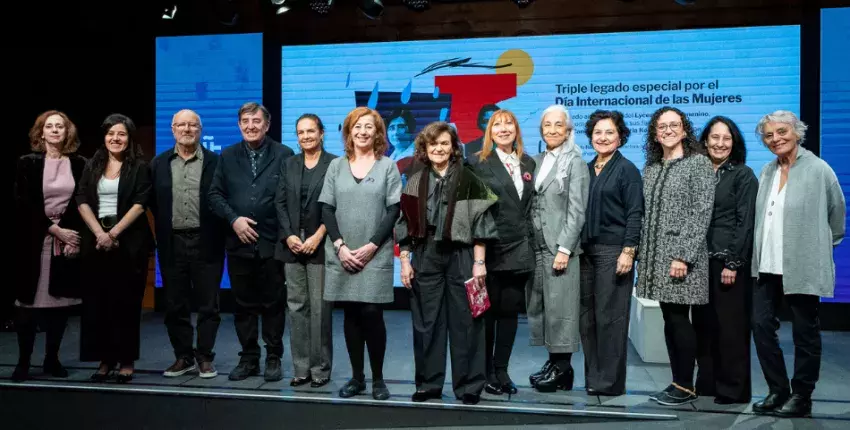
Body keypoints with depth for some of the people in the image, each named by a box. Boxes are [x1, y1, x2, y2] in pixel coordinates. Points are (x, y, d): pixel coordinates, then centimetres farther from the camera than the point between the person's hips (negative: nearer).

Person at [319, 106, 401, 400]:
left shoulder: (387, 166, 5)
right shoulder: (336, 166, 9)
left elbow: (394, 210, -2)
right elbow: (326, 209, 5)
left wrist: (372, 246, -11)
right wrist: (340, 246, -8)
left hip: (376, 254, -2)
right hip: (341, 255, 2)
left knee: (371, 314, -5)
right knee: (351, 315, 6)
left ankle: (378, 379, 8)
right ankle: (357, 377, 17)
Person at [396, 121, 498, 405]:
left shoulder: (468, 179, 1)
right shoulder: (415, 182, 9)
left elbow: (480, 222, -2)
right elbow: (405, 224, 9)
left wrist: (479, 262, -8)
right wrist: (404, 261, 2)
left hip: (461, 257, -2)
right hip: (426, 258, 2)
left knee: (464, 323, 1)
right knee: (426, 323, 6)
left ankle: (469, 386, 11)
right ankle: (428, 384, 17)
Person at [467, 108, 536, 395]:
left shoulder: (528, 164, 13)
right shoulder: (479, 163, -2)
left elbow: (530, 207, 15)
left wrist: (530, 245, 9)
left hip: (519, 251, 4)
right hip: (491, 250, -4)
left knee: (510, 311, 8)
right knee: (488, 312, 4)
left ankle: (502, 370, 19)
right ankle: (486, 372, 16)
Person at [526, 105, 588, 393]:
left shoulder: (574, 163, -4)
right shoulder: (536, 161, 14)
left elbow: (576, 210, -10)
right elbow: (531, 205, 14)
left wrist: (564, 249, -16)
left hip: (560, 246, -6)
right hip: (535, 245, 6)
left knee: (559, 306, -2)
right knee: (539, 305, 9)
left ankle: (562, 368, 7)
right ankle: (554, 361, 19)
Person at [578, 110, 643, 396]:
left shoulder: (627, 170, -2)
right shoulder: (586, 170, 14)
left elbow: (635, 214, -8)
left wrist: (628, 252, -14)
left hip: (613, 251, -6)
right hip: (586, 251, 6)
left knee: (610, 316, -3)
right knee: (587, 316, 8)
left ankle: (610, 381, 7)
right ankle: (593, 378, 18)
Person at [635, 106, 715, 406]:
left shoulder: (698, 163, -4)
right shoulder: (651, 168, 14)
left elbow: (701, 213, -11)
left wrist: (684, 256, -17)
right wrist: (641, 253, 8)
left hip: (681, 256, -6)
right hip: (655, 256, 6)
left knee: (679, 319, -4)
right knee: (669, 321, 10)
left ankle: (686, 386, 6)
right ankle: (677, 382, 18)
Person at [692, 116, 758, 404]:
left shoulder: (743, 175, -2)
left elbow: (745, 222, -8)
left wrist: (733, 263, -14)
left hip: (729, 260, -4)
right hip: (700, 260, 5)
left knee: (730, 325, 0)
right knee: (703, 324, 8)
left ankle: (733, 389, 11)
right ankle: (707, 383, 20)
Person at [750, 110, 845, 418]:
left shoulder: (818, 170, -7)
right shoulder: (767, 171, 10)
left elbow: (837, 213, 1)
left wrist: (821, 245, 9)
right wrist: (760, 253, 11)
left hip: (802, 266, -5)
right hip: (767, 266, 6)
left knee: (805, 332, 6)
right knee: (762, 325, 5)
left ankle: (801, 397, 19)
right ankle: (778, 391, 20)